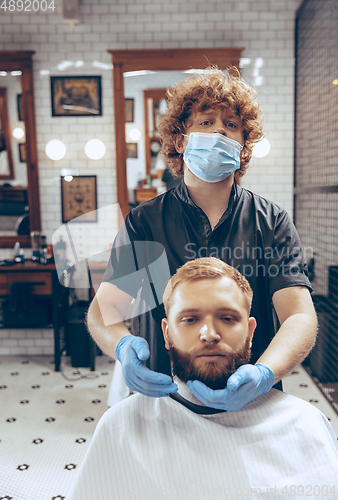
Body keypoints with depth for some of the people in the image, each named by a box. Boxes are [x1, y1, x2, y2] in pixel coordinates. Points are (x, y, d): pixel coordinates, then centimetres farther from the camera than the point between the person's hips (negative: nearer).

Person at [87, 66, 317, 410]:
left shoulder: (272, 223, -1)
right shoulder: (143, 222, -1)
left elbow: (301, 317, -11)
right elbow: (102, 308, -5)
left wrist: (263, 373, -30)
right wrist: (123, 346, -27)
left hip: (252, 405, 0)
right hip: (163, 394, 0)